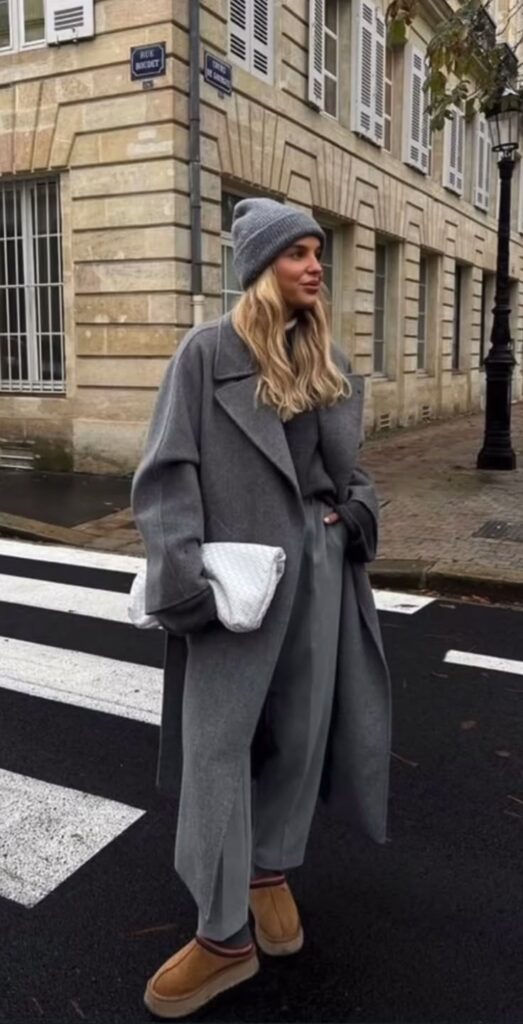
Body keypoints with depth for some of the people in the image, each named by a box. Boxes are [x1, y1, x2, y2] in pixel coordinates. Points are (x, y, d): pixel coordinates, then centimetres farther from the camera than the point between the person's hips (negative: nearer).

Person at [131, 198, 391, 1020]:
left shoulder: (329, 359, 11)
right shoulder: (206, 352, -5)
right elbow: (167, 471, -10)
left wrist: (360, 509, 3)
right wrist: (181, 573, -20)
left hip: (320, 567, 5)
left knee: (300, 725, 12)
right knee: (217, 738, -1)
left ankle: (271, 870, 34)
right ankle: (225, 935, 11)